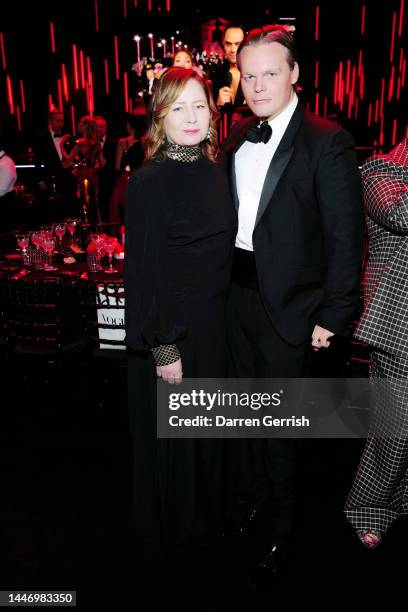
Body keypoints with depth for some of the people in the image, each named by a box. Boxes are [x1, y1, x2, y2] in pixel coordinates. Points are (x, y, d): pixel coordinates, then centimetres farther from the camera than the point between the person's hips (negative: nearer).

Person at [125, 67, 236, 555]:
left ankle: (206, 511, 48)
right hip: (169, 327, -6)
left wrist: (224, 316, 9)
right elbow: (143, 271, -17)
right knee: (170, 432, 12)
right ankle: (166, 528, 39)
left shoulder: (219, 167, 3)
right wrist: (163, 348, -16)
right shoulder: (148, 182, -17)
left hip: (215, 320, 7)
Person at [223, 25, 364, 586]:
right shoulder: (238, 136, 7)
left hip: (286, 306, -6)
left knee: (277, 423, 6)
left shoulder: (327, 142, -12)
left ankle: (280, 533, 30)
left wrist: (332, 316, -14)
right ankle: (255, 499, 44)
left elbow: (346, 237, -13)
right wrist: (225, 281, 7)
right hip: (238, 293, 6)